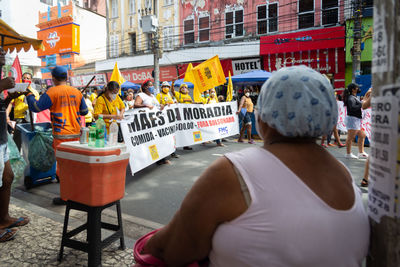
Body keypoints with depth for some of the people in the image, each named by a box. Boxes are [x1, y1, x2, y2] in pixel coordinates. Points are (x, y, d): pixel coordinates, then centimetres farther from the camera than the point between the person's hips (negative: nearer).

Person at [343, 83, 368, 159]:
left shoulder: (354, 98, 19)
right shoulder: (351, 98, -13)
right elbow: (353, 107, -25)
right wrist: (361, 104, -21)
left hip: (357, 120, 11)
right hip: (352, 119, -11)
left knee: (362, 135, 14)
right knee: (350, 137, -5)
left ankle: (361, 153, 21)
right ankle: (348, 154, 1)